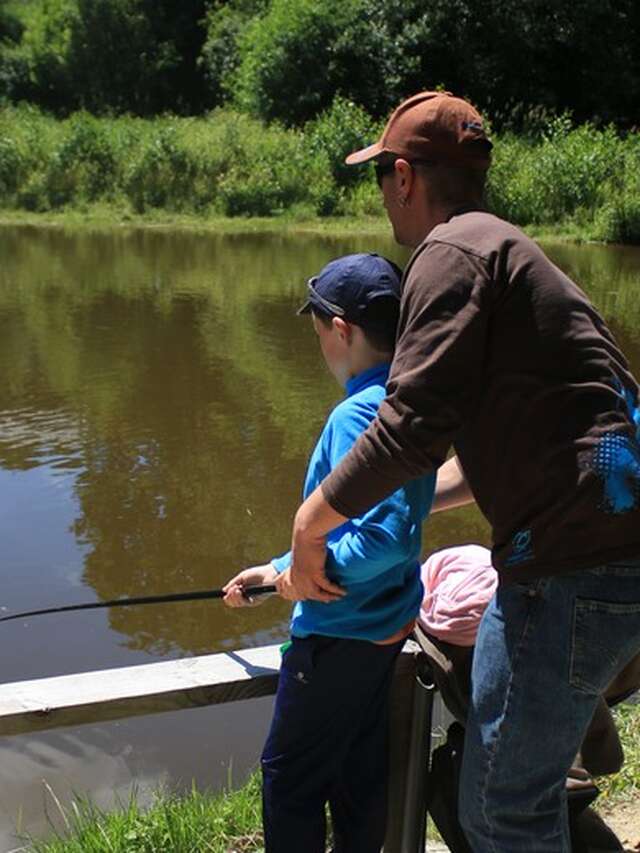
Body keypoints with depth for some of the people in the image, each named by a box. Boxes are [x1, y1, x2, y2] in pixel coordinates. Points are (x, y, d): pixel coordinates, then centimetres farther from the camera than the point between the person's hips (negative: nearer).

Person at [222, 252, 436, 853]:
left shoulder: (356, 415, -23)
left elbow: (386, 533, -32)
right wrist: (280, 569, 17)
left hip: (341, 633, -9)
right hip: (390, 623, 9)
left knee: (288, 776, 7)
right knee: (360, 774, 19)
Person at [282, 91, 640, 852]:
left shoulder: (452, 251, -9)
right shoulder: (506, 247, 23)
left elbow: (415, 424, -19)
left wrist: (312, 524, -5)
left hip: (569, 568, -10)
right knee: (527, 786, 24)